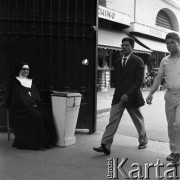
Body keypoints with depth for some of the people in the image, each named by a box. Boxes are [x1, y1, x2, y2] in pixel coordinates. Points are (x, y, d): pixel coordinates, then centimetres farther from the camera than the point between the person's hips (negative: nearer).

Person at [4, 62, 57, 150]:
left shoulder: (31, 82, 22)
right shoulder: (15, 82, 4)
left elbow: (36, 95, 16)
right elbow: (18, 97, -6)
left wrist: (37, 103, -5)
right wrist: (29, 105, -15)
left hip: (33, 106, 6)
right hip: (20, 108, -5)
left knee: (47, 113, -23)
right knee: (36, 116, -32)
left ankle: (48, 139, -22)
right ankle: (39, 143, -27)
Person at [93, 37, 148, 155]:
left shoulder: (138, 61, -7)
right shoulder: (117, 61, 10)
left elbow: (139, 81, -14)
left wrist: (128, 94, -22)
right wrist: (118, 93, 10)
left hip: (131, 97, -4)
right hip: (118, 97, 4)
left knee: (138, 121, 14)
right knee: (112, 121, -6)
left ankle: (143, 141, 37)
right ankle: (106, 146, -8)